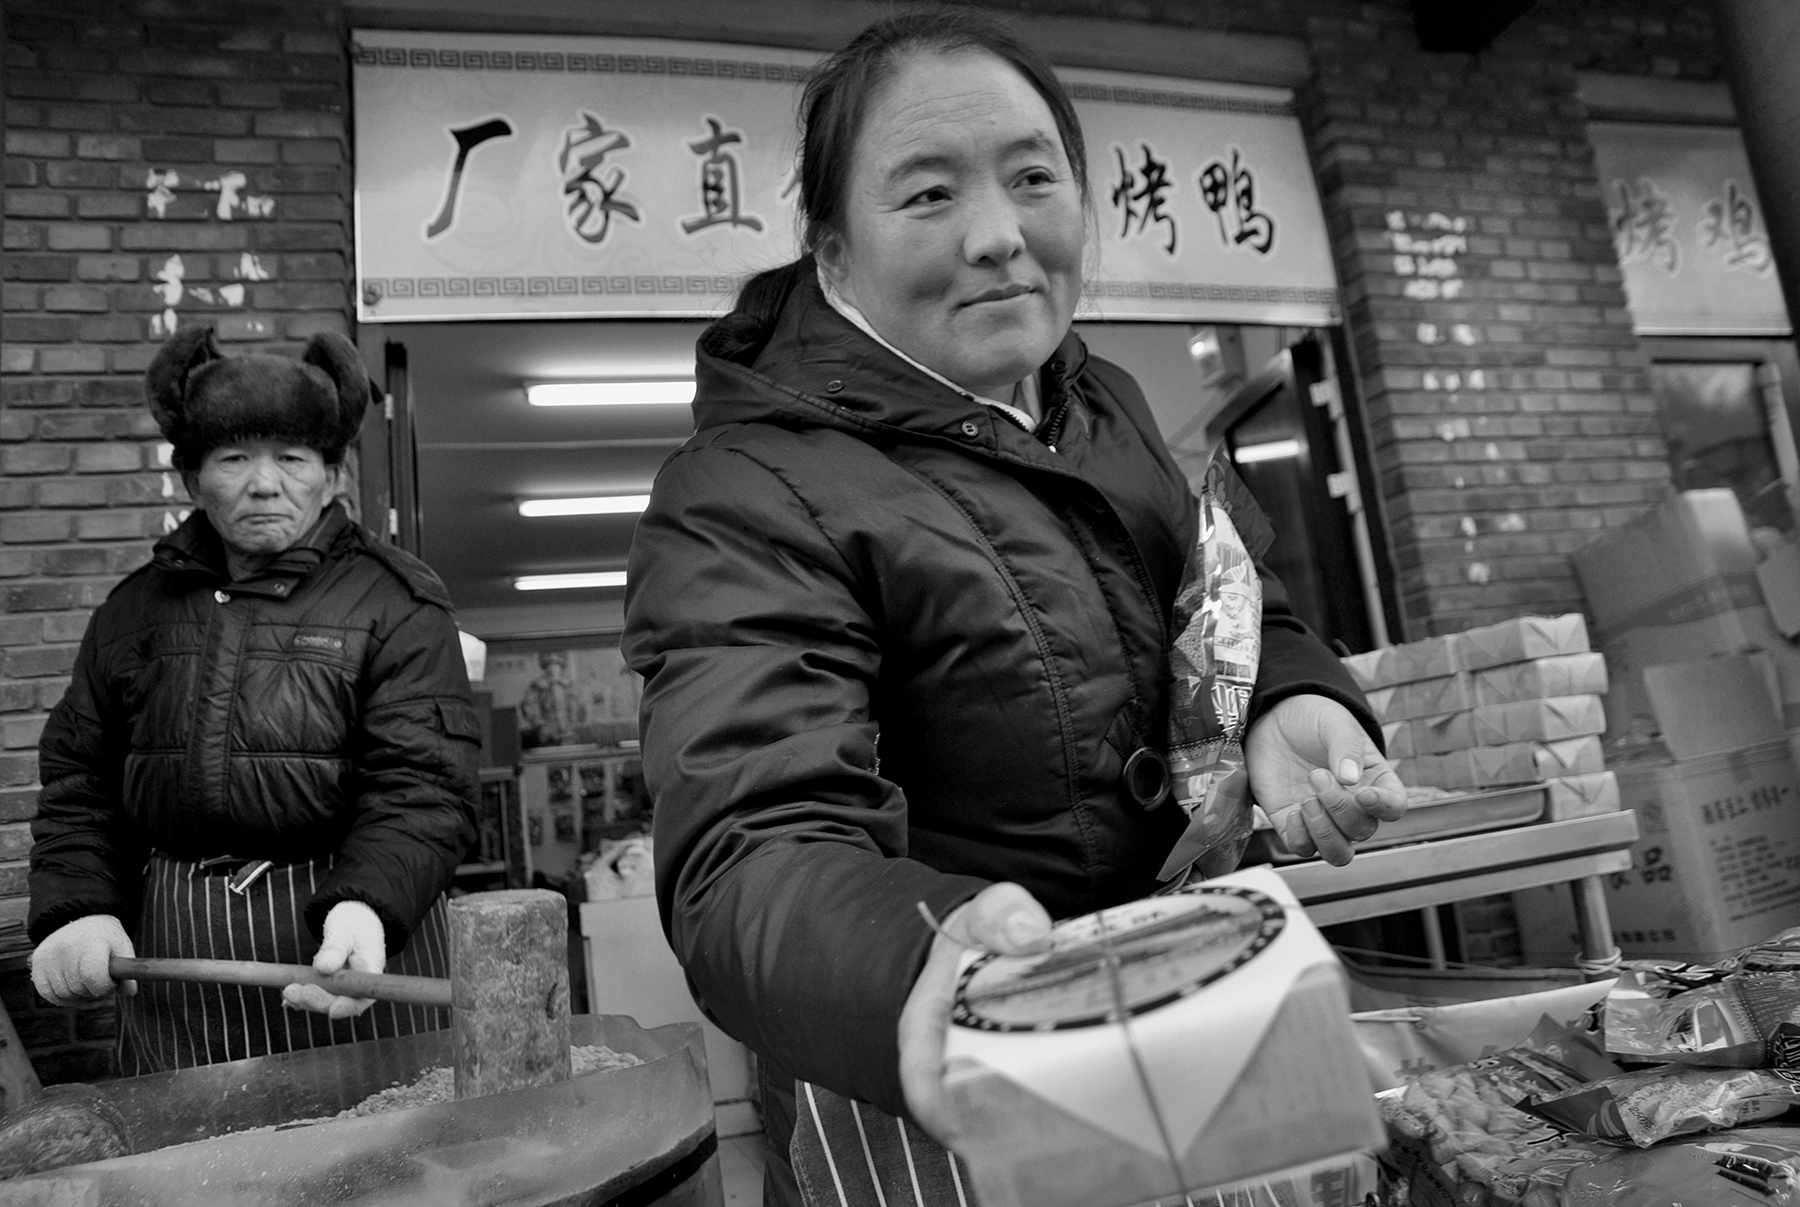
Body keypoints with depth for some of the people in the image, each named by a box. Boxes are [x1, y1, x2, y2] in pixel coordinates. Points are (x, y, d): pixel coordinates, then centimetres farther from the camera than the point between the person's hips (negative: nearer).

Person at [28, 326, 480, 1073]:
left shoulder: (396, 604, -6)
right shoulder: (136, 610, 10)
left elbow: (421, 786, -14)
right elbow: (79, 780, 14)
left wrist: (365, 904, -28)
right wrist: (77, 907, 1)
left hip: (349, 941, -3)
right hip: (176, 955, 4)